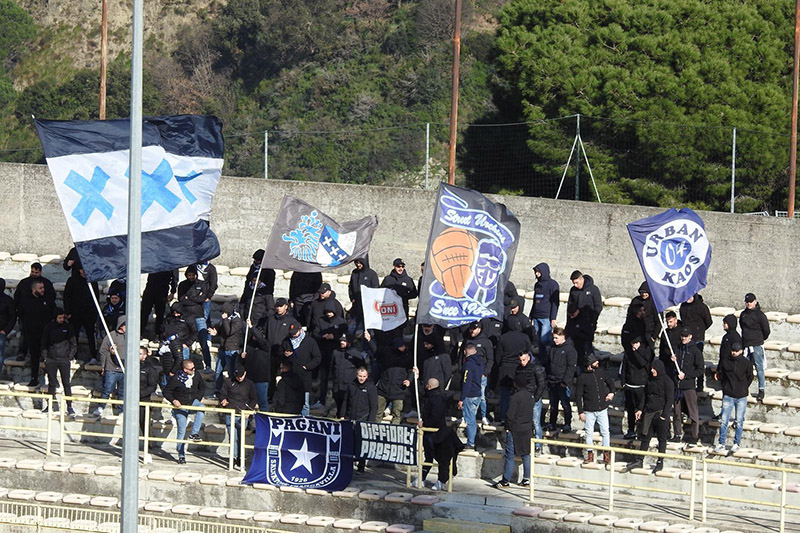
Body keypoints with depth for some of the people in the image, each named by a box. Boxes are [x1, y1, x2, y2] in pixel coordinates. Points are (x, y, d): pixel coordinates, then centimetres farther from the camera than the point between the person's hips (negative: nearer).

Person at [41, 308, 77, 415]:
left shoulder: (67, 327, 2)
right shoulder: (49, 327, 4)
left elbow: (73, 344, 7)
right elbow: (44, 343, 10)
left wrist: (70, 356, -1)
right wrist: (45, 357, 3)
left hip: (64, 359, -1)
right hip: (51, 360, 1)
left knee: (66, 383, -4)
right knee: (51, 383, 4)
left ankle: (69, 406, -2)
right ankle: (52, 404, 13)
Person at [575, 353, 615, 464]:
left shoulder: (601, 372, 1)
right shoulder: (582, 377, -9)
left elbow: (610, 382, 19)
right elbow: (578, 395, -6)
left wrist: (611, 392, 0)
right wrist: (580, 412, -9)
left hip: (602, 409, 2)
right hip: (589, 411, -2)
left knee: (605, 432, 1)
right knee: (589, 433, 6)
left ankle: (607, 455, 11)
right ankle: (590, 455, 19)